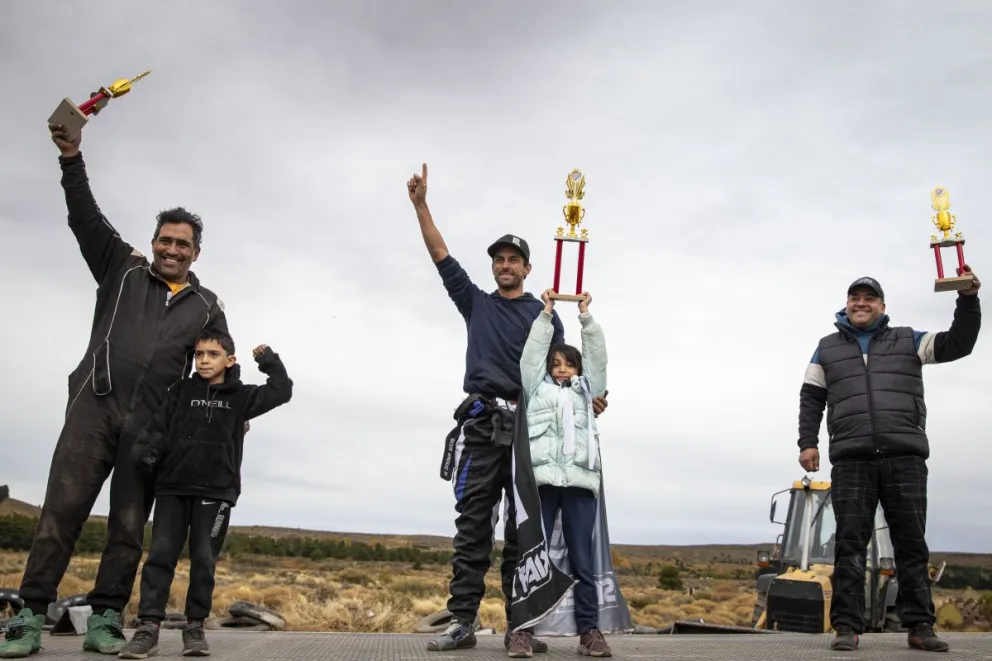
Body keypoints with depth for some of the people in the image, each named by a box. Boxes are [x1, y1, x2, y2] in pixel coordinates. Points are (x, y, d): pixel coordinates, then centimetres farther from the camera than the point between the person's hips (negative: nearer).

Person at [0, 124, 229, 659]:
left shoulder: (206, 307, 13)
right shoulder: (123, 270, 12)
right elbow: (86, 219, 3)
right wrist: (72, 158, -10)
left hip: (152, 425, 1)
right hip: (94, 405, -1)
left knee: (129, 526, 2)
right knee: (62, 511, -9)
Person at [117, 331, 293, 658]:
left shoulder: (241, 397, 7)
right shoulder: (181, 391, 9)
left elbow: (282, 392, 6)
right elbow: (160, 426, 0)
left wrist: (269, 361, 4)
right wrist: (145, 452, -15)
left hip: (215, 491, -1)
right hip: (172, 487, 1)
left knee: (204, 559, 2)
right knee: (161, 554, -3)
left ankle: (195, 626, 13)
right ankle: (148, 627, -2)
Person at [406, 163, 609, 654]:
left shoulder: (544, 315, 14)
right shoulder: (476, 303, 17)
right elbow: (441, 257, 11)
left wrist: (587, 399, -15)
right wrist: (420, 204, 5)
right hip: (481, 424, 0)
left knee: (524, 530, 0)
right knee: (473, 526, -3)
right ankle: (462, 623, -3)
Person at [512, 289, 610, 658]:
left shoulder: (586, 390, 23)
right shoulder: (538, 389, 20)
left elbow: (597, 355, 19)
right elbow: (532, 353, 17)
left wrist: (585, 316, 19)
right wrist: (546, 313, 20)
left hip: (579, 480, 1)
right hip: (542, 478, -1)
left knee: (582, 560, 1)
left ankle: (589, 631, 3)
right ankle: (523, 630, -4)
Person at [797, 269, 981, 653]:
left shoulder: (908, 341, 15)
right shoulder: (828, 349, 17)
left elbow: (959, 343, 6)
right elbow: (811, 399, 15)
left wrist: (968, 298, -7)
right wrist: (808, 443, 3)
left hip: (905, 458, 0)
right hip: (851, 461, 0)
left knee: (911, 543, 3)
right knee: (850, 545, -3)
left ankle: (919, 626, 8)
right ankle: (847, 627, -2)